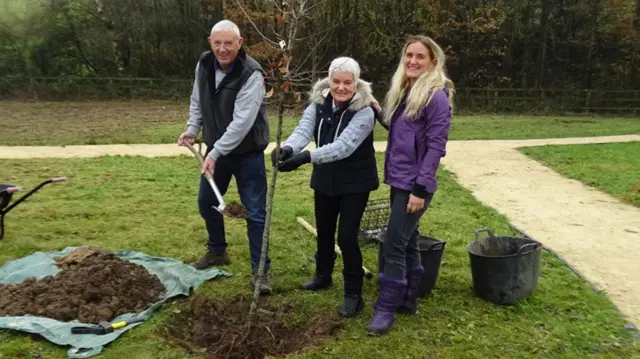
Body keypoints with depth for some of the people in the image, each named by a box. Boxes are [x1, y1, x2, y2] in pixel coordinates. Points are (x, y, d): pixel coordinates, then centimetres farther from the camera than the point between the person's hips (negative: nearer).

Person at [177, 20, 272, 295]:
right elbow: (197, 100, 13)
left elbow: (242, 121, -30)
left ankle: (260, 270, 9)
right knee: (206, 202, 18)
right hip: (216, 149, 7)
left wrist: (216, 153, -30)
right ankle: (217, 251, 40)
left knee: (255, 212, -3)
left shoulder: (251, 74, -24)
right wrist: (193, 128, -1)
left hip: (247, 153, -7)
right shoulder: (203, 64, -3)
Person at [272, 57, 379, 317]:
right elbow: (303, 130, -22)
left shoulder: (364, 112, -22)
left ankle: (354, 294, 10)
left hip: (355, 183, -5)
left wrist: (306, 157, -47)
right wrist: (288, 148, -46)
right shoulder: (319, 103, -7)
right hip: (324, 180, 5)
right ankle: (323, 276, 43)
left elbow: (343, 146, -35)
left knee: (347, 237, -8)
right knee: (324, 232, 19)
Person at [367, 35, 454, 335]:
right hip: (398, 180, 8)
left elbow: (436, 146, -18)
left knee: (394, 243, -6)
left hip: (415, 184, -8)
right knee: (407, 241, 15)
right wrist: (379, 113, 3)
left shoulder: (436, 97, -14)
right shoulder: (403, 91, 12)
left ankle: (386, 308, 6)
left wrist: (421, 189, -20)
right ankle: (407, 300, 28)